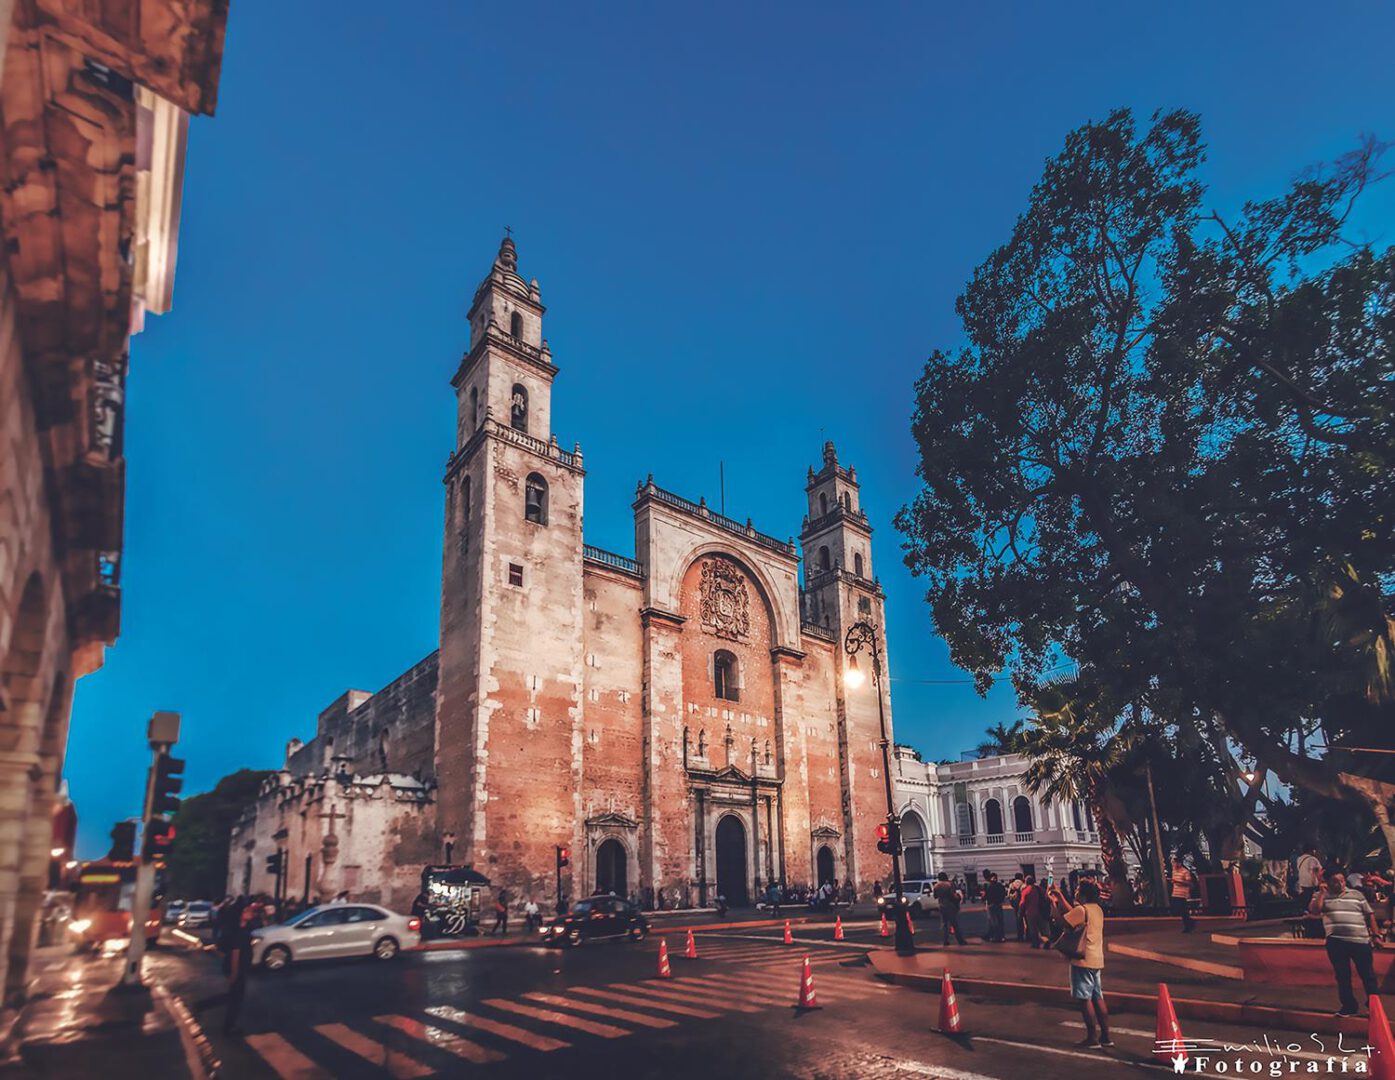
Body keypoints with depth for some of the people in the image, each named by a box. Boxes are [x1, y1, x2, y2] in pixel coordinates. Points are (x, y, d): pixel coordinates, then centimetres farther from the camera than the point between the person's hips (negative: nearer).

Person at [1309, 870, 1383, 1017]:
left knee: (1368, 974, 6)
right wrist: (1322, 892, -8)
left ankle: (1373, 1003, 25)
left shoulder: (1357, 895, 9)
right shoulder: (1321, 896, 7)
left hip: (1361, 941, 0)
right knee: (1342, 976, 6)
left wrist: (1375, 935, 2)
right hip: (1336, 942, 0)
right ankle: (1349, 1006, 16)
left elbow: (1369, 915, 10)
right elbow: (1314, 911, -7)